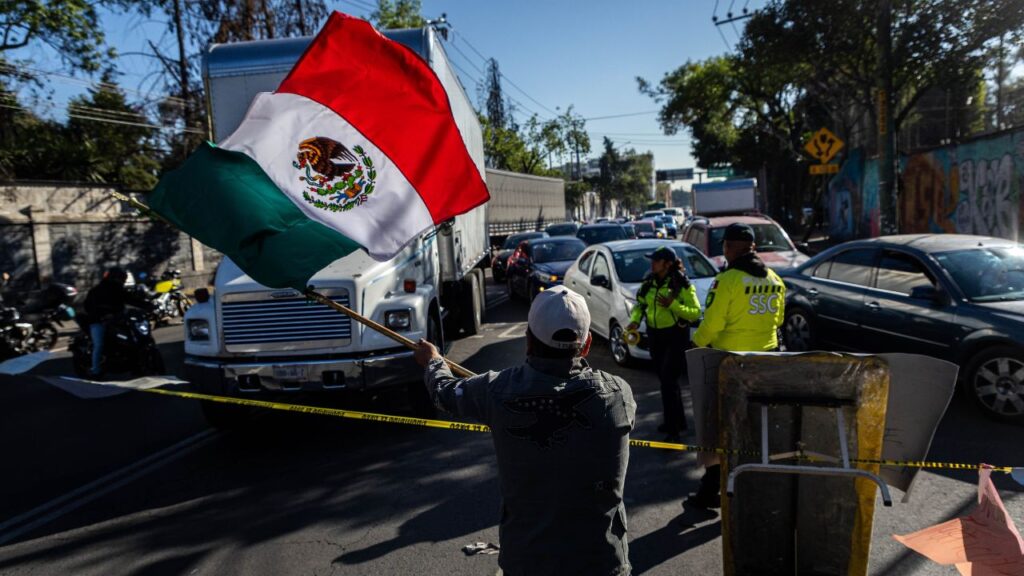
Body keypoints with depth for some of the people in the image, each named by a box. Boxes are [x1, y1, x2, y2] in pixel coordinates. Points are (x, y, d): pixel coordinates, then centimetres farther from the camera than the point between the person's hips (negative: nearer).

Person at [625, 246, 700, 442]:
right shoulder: (649, 282, 4)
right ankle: (678, 421, 33)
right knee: (666, 380, 16)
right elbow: (640, 304, 12)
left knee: (668, 382, -12)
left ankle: (673, 431, -5)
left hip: (676, 337, -6)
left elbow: (696, 312, -17)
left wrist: (672, 304, -28)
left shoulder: (682, 284, -14)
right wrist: (635, 320, -7)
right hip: (655, 335, 6)